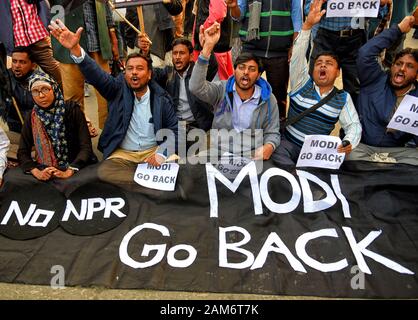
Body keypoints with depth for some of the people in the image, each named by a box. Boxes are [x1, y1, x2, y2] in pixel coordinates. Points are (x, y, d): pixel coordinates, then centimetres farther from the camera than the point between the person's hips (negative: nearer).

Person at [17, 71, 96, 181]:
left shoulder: (72, 109, -5)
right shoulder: (32, 117, 4)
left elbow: (86, 147, -10)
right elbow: (22, 152, 3)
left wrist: (68, 172, -21)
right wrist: (36, 172, -16)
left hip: (75, 167, -2)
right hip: (44, 169, 3)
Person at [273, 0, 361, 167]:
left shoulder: (343, 98, 6)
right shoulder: (302, 84, 1)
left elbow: (353, 125, 3)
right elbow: (298, 55, -12)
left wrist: (349, 143, -21)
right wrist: (307, 25, -25)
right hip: (288, 144, -2)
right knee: (274, 154, -32)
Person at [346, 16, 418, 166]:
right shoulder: (376, 81, 2)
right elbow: (365, 53, -14)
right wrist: (398, 29, -8)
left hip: (396, 151, 2)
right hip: (361, 145, -1)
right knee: (350, 156, -35)